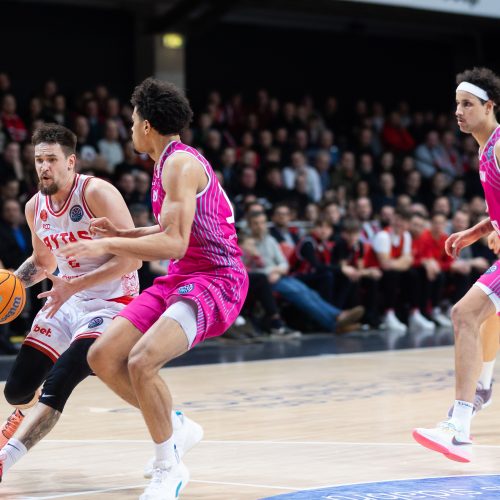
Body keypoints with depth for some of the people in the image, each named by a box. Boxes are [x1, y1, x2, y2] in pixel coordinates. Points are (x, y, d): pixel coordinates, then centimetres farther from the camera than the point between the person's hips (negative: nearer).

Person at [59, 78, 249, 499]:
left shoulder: (180, 164, -16)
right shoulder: (170, 162, 15)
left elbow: (173, 243, -25)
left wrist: (108, 245, -22)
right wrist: (122, 233, 21)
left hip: (215, 279, -10)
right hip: (180, 278, 10)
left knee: (141, 361, -29)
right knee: (102, 358, 3)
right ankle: (171, 429, 18)